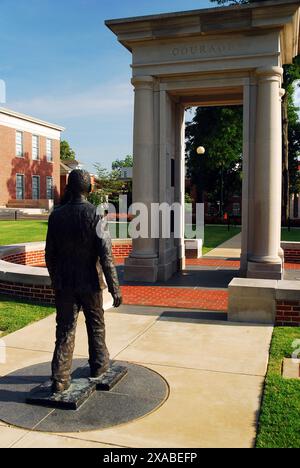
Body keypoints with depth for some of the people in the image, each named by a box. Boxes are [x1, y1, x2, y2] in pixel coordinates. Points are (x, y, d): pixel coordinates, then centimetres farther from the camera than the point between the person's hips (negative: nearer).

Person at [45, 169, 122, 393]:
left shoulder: (56, 215, -4)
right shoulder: (96, 215, -15)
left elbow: (50, 255, 3)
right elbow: (106, 256, -17)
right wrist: (115, 288, -12)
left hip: (63, 284, 2)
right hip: (90, 282, -2)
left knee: (65, 329, 9)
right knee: (96, 324, 18)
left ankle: (60, 379, 8)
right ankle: (99, 364, 35)